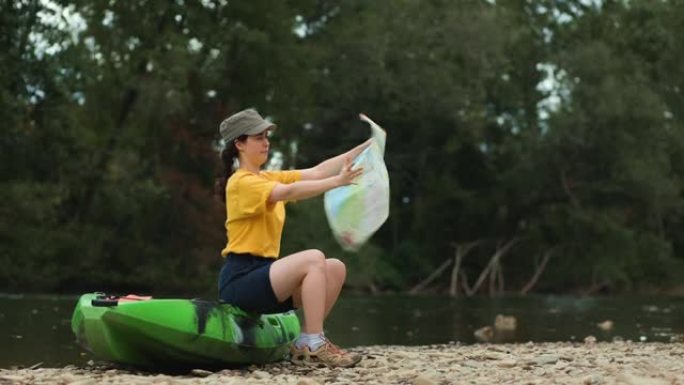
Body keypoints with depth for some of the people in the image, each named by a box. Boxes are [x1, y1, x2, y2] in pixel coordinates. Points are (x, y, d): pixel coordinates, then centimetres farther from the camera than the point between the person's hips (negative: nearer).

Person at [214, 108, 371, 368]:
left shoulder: (269, 179, 16)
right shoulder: (241, 182, -10)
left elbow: (316, 172, 7)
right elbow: (287, 193, -28)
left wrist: (365, 147, -2)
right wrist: (336, 182, -38)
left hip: (263, 274, 9)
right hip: (240, 280, -9)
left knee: (336, 269, -4)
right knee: (314, 259, -25)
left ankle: (304, 345, -5)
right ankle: (314, 345, -23)